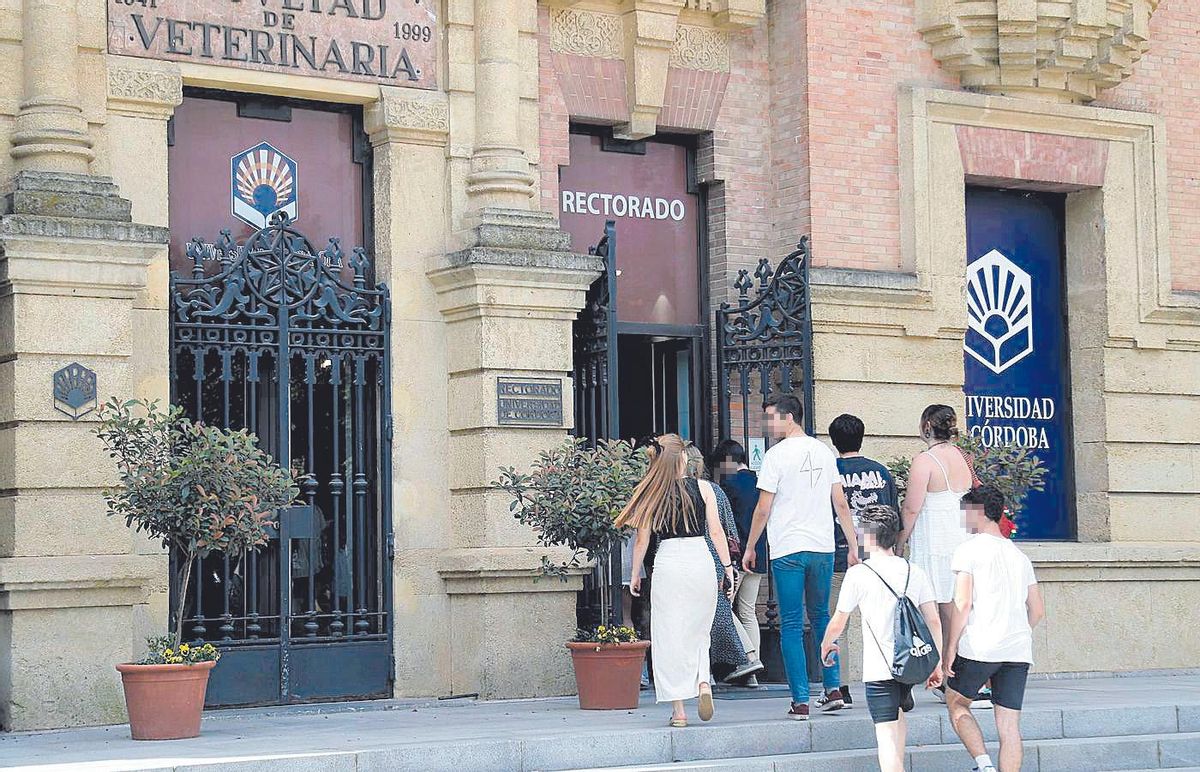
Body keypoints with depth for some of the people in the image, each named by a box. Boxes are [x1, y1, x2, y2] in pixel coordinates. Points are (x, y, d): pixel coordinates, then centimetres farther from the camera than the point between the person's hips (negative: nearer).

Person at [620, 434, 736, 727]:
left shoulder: (651, 494, 0)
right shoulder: (703, 489, 1)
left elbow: (642, 539, 1)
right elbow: (716, 531, -1)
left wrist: (635, 574, 11)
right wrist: (727, 566, 5)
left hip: (668, 563, -1)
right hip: (701, 560, 1)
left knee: (669, 636, 4)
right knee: (697, 631, 18)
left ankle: (678, 710, 2)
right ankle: (703, 683, -5)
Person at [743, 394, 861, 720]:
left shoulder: (777, 454, -7)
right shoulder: (824, 451, 9)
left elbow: (763, 509, -7)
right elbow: (841, 504, 10)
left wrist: (750, 548, 4)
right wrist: (854, 545, 14)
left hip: (788, 550, -5)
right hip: (823, 547, 5)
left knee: (791, 626, 0)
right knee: (821, 617, 18)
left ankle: (801, 702, -4)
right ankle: (833, 690, 14)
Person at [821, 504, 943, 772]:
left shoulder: (859, 573, -7)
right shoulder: (914, 572, 6)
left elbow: (838, 623, 1)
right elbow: (934, 621, 6)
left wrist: (826, 647, 21)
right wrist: (936, 665, 14)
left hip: (879, 669, -6)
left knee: (887, 736, -8)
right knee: (899, 715, 30)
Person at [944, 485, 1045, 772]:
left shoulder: (968, 549, -1)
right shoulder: (1019, 556, 18)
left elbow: (963, 603, -10)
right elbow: (1038, 611, 17)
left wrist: (950, 647, -4)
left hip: (979, 648, -5)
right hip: (1019, 651, 5)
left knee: (956, 704, 15)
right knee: (1009, 727, 4)